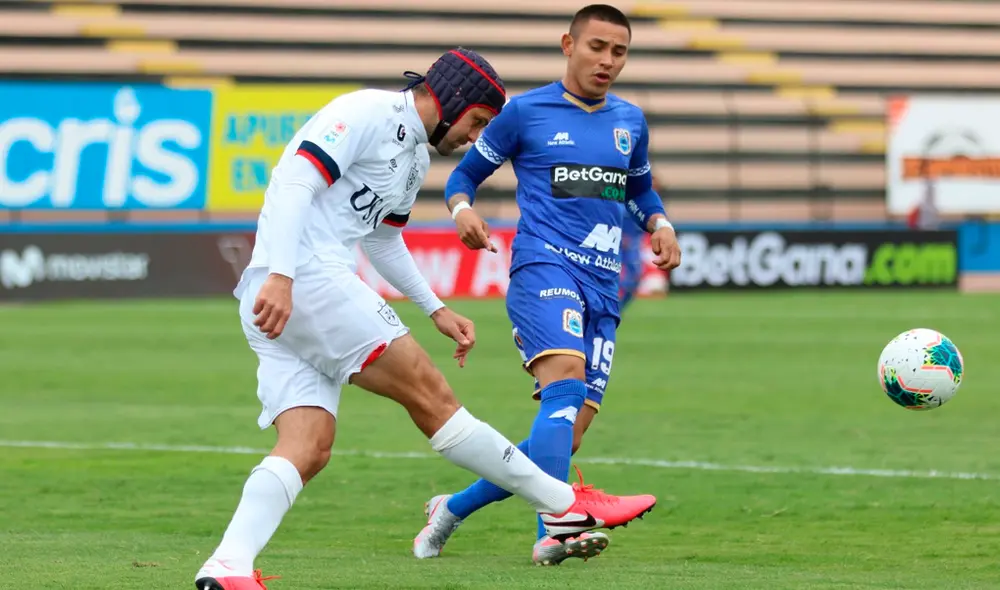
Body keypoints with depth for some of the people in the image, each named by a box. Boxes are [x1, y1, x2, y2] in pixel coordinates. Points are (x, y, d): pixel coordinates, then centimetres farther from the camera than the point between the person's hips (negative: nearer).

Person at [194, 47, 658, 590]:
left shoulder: (417, 156, 24)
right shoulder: (368, 113, -7)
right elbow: (294, 182, -17)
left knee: (308, 449, -5)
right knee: (429, 395, -7)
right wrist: (281, 276, -26)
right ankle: (566, 504, -4)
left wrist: (436, 309, 28)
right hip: (305, 276, -10)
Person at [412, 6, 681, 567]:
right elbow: (466, 173, 12)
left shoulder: (631, 122, 17)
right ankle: (553, 532, -42)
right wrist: (463, 209, -10)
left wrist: (660, 224, 12)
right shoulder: (525, 112, 3)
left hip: (603, 288, 6)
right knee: (566, 383, -31)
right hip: (543, 267, -6)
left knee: (566, 435, 1)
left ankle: (454, 508, 20)